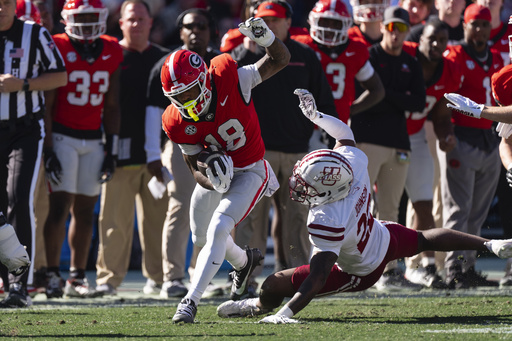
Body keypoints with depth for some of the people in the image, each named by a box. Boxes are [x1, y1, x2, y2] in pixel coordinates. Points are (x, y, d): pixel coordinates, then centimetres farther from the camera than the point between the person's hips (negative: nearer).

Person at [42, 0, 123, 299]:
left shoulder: (111, 53, 7)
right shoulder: (58, 49, -8)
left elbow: (111, 106, 12)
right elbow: (45, 105, -7)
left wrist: (112, 149, 8)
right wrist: (48, 149, -11)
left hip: (93, 140, 4)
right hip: (62, 136, -4)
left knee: (85, 209, 4)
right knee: (60, 205, -10)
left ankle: (78, 277, 10)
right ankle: (53, 275, -5)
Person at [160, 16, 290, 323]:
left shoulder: (229, 80, -29)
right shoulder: (178, 122, -21)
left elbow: (280, 60, -16)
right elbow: (195, 166, -11)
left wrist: (266, 37, -39)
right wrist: (212, 182, -35)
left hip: (250, 170, -5)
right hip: (216, 171, 5)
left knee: (219, 229, -23)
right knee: (202, 237, 21)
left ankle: (192, 301, -21)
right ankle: (244, 261, 52)